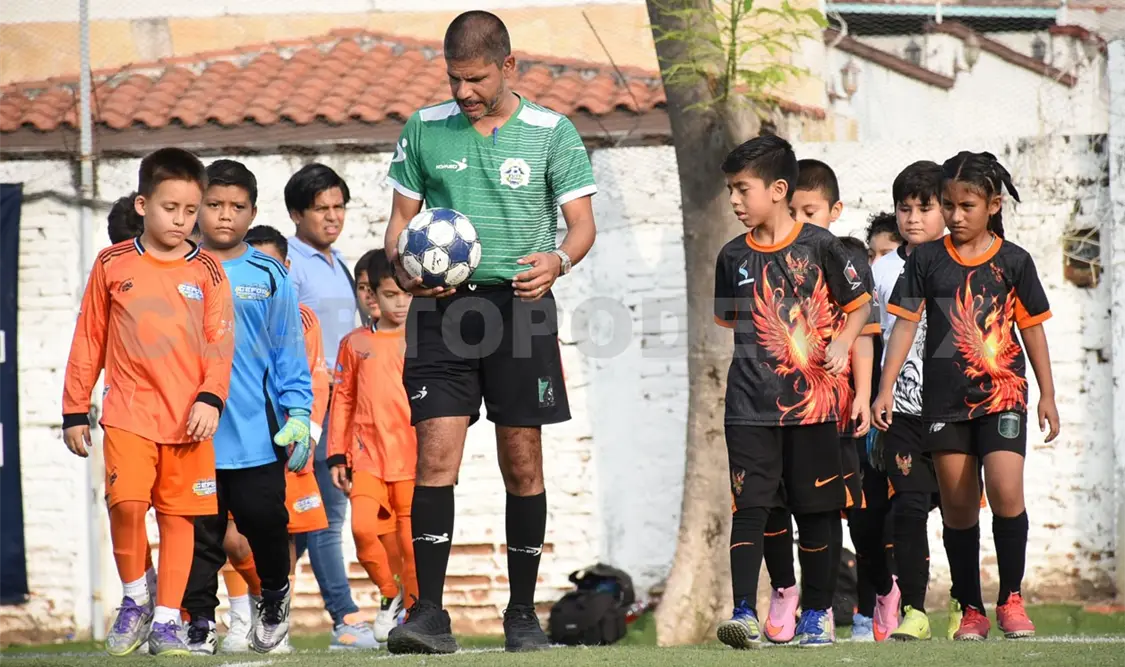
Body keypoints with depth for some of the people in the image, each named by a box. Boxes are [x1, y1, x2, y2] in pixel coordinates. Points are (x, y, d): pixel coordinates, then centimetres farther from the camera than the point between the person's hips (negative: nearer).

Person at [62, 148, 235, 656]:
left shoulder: (207, 272, 6)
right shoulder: (112, 265, 6)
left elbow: (219, 343, 3)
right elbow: (88, 341, 10)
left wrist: (210, 399, -12)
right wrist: (75, 410, 9)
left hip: (188, 418, 1)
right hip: (128, 413, -1)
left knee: (179, 515, 1)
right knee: (126, 502, -16)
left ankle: (166, 619, 9)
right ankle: (135, 598, 6)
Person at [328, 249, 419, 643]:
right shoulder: (356, 343, 10)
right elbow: (343, 400, 12)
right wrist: (337, 455, 7)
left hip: (414, 456, -1)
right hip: (367, 454, 1)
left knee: (411, 538, -3)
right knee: (364, 526, -13)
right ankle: (390, 595, 10)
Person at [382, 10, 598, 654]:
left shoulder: (552, 133, 1)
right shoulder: (424, 130, 7)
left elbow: (583, 223, 2)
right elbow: (402, 216, 13)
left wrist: (557, 261, -20)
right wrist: (403, 269, -8)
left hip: (519, 304, -1)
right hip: (442, 308, 1)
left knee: (523, 462, 2)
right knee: (436, 457, -9)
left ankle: (523, 612, 13)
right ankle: (429, 614, -10)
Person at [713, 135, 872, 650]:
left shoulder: (819, 246, -2)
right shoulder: (733, 256, 7)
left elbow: (859, 303, 6)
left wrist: (842, 343, -7)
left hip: (812, 400, -2)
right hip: (750, 407, 2)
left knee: (817, 510, 6)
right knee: (749, 506, -8)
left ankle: (817, 613, 17)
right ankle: (744, 613, -14)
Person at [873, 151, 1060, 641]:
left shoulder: (1013, 261, 2)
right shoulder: (927, 259, 3)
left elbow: (1032, 329, 9)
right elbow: (905, 324, 2)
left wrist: (1047, 395, 8)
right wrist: (885, 390, -4)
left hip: (1002, 393, -2)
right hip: (945, 398, 2)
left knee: (1006, 491, -17)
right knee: (958, 505, 5)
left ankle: (1010, 599, -3)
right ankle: (971, 610, 13)